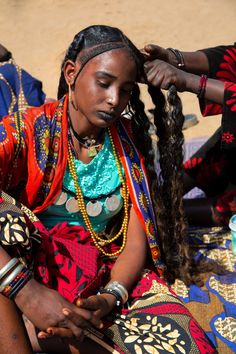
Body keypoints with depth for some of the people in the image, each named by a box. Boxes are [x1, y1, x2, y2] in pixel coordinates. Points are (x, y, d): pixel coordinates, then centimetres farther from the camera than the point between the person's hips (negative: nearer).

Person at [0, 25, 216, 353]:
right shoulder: (26, 131, -8)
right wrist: (27, 291, -37)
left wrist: (110, 298, -20)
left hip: (109, 275, 3)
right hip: (33, 266, -3)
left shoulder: (129, 144, 2)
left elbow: (136, 242, -1)